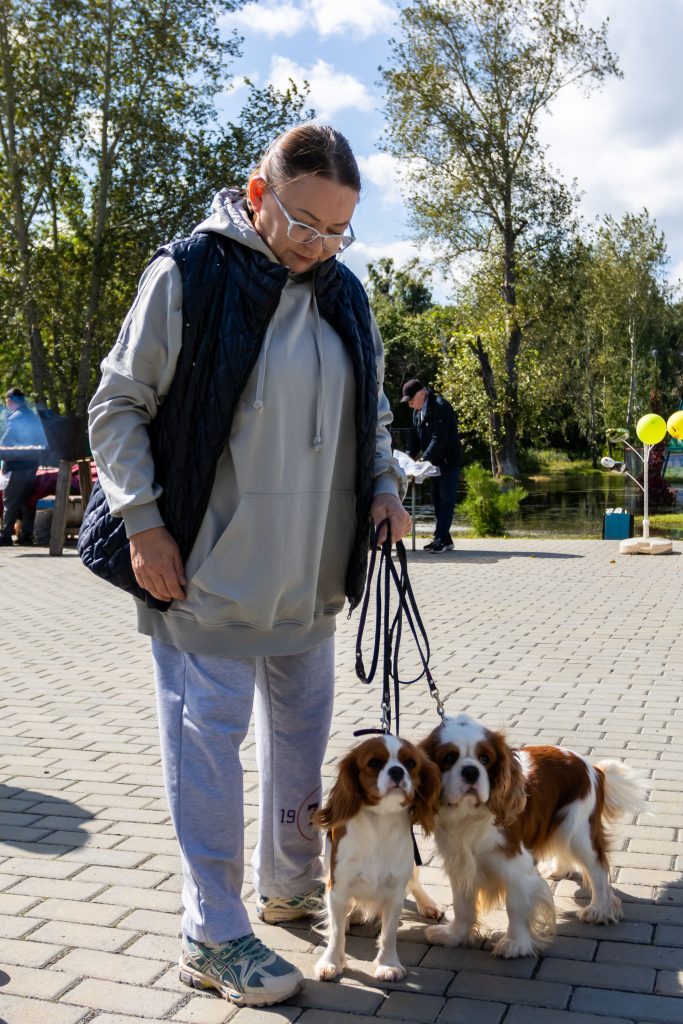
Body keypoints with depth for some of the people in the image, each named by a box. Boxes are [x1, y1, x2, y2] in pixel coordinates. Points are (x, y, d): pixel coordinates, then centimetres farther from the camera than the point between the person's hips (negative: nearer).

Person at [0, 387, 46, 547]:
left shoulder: (15, 418, -12)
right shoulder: (34, 417, 13)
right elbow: (43, 444, 16)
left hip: (18, 466, -8)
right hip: (32, 465, 8)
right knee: (28, 501, 9)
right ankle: (26, 535, 10)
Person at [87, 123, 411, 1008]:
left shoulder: (345, 294, 8)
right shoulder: (188, 274, -9)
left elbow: (371, 413, 20)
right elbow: (117, 406, -6)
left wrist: (383, 485, 2)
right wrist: (144, 522, -13)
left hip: (310, 575, 7)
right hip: (209, 572, -6)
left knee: (302, 734, 18)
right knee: (208, 740, 1)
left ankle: (289, 886, 38)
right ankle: (214, 935, 15)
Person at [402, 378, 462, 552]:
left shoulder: (440, 407, -20)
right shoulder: (417, 411, 9)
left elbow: (439, 439, -25)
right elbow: (415, 437, 12)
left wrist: (424, 459, -26)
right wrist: (408, 457, -2)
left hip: (449, 461, -9)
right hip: (435, 461, 9)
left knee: (445, 499, -9)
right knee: (437, 499, 10)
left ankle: (441, 538, -10)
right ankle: (444, 539, 15)